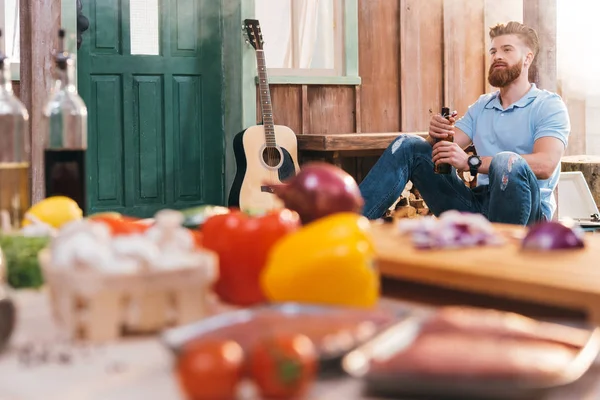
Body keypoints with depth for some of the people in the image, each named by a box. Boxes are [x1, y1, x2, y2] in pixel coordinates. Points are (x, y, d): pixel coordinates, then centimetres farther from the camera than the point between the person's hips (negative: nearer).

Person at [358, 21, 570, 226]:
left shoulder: (549, 105, -2)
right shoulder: (481, 106, 18)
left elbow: (545, 164, -19)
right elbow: (445, 154, 11)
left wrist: (470, 162, -25)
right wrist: (438, 137, -14)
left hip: (525, 212, -5)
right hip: (478, 207, 5)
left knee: (507, 162, -37)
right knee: (408, 146, -3)